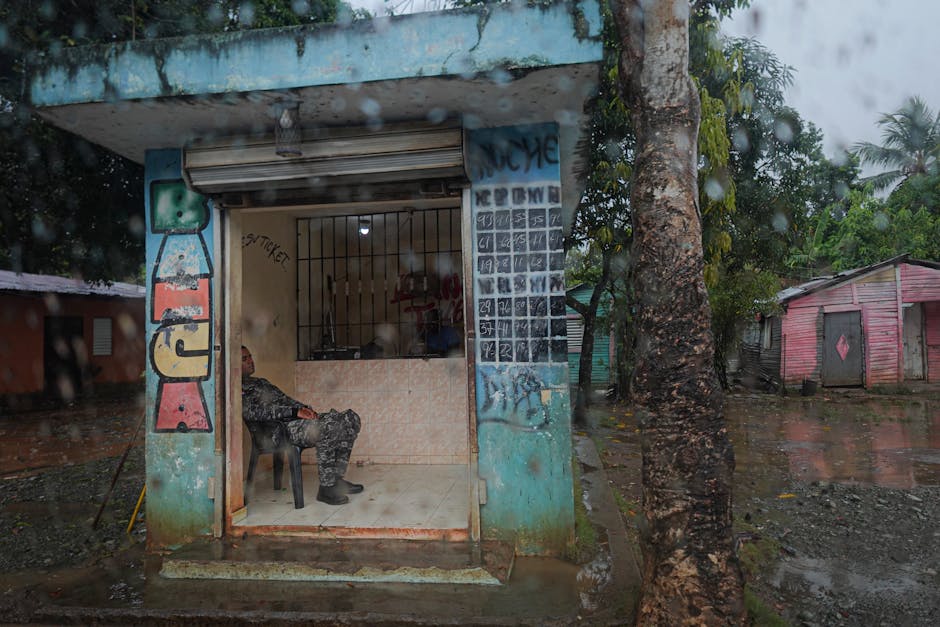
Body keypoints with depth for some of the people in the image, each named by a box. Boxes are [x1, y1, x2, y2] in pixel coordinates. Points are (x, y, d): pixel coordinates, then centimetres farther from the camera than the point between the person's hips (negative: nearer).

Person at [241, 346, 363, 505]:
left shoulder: (260, 381, 31)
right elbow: (254, 413, -15)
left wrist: (305, 408, 4)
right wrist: (295, 412, -21)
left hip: (297, 420, 9)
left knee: (351, 418, -6)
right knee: (328, 427, -35)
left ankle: (336, 476, -3)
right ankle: (326, 488, -24)